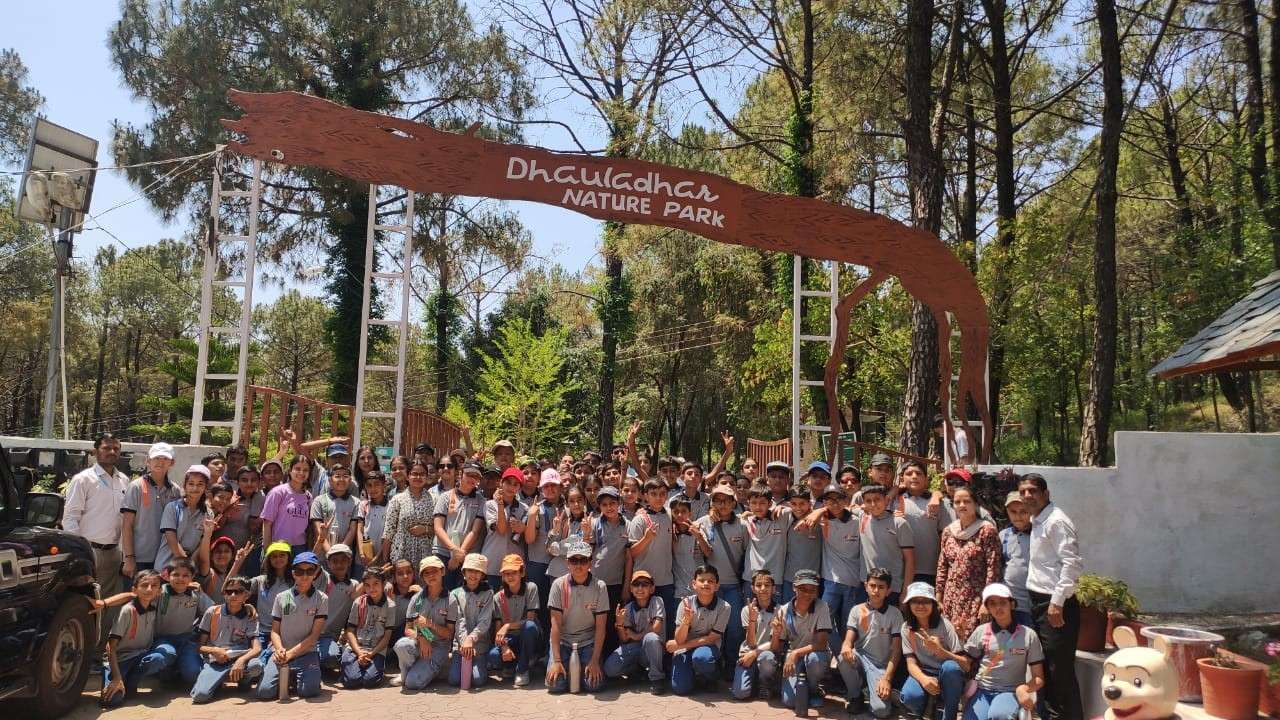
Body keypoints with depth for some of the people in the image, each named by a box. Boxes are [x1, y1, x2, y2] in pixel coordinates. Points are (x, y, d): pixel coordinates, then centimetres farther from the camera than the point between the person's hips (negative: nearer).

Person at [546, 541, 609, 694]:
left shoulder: (599, 586, -8)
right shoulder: (559, 585, -8)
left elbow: (600, 627, -7)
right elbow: (555, 624, -10)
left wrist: (595, 661, -15)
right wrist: (556, 661, -17)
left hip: (589, 642, 0)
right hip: (562, 641, 0)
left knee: (594, 684, -19)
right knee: (555, 684, -18)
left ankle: (584, 668, 14)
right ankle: (567, 668, 15)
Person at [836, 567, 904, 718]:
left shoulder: (895, 614, -3)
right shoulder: (857, 610, 1)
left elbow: (896, 649, -6)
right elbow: (849, 639, -7)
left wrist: (887, 678, -17)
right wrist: (846, 647, -33)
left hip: (881, 665, -2)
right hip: (860, 659, 2)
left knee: (881, 710, -25)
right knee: (844, 657, -34)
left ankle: (871, 690, 12)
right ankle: (856, 696, -5)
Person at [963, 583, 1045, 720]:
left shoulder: (1028, 634, 2)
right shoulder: (980, 631, 6)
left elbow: (1039, 679, 3)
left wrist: (1022, 689, -19)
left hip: (1010, 692, -1)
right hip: (982, 690, 2)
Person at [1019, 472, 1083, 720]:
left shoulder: (1056, 521, -14)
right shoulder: (1036, 521, 14)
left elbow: (1072, 564, -21)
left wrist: (1057, 602, -22)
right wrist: (1039, 603, 14)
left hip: (1055, 606, -9)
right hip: (1039, 603, 9)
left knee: (1060, 670, -4)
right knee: (1044, 667, 16)